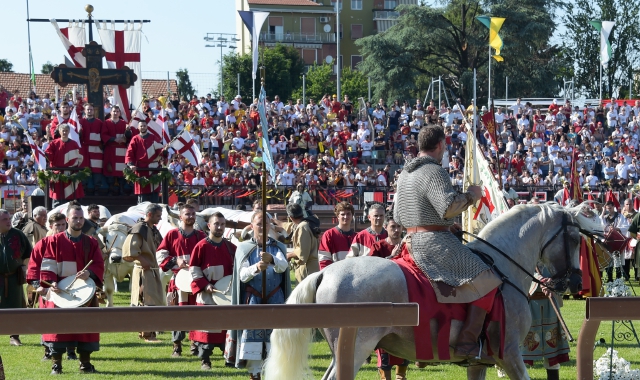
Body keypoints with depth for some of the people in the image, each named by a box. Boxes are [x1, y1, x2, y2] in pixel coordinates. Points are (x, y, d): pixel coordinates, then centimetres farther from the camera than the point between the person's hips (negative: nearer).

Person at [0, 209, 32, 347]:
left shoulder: (18, 234, -2)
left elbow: (28, 251, 11)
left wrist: (19, 261, 6)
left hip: (14, 277, 1)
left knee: (15, 308, 5)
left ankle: (14, 337, 13)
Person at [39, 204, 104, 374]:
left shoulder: (91, 243, 9)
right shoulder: (54, 241, 2)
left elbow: (99, 265, 4)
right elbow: (48, 265, -3)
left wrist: (89, 273, -17)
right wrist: (50, 283, -17)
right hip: (60, 292, -2)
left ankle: (85, 363, 13)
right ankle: (56, 364, 4)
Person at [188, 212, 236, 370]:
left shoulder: (230, 247, 7)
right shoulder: (201, 246, -4)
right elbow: (194, 269, -5)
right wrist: (204, 285, -15)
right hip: (207, 296, -4)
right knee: (206, 327, 0)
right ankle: (205, 360, 9)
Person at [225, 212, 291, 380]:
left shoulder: (278, 247, 6)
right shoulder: (243, 248, 4)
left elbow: (283, 266, -16)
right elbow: (242, 275, -9)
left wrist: (272, 259, -39)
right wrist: (256, 267, -30)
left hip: (275, 301, 1)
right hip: (252, 301, -1)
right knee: (251, 341, -4)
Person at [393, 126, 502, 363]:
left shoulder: (404, 174, 17)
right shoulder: (434, 171, -13)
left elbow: (398, 217, 23)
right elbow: (449, 206, -27)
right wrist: (471, 196, -8)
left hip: (412, 242, 10)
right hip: (435, 243, -10)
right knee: (485, 280, -12)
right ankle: (467, 344, -20)